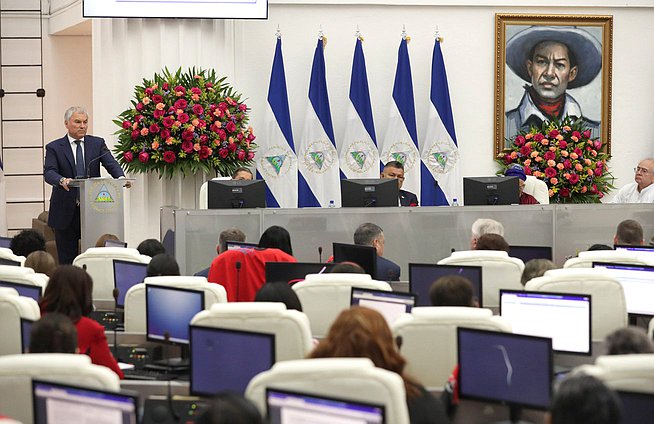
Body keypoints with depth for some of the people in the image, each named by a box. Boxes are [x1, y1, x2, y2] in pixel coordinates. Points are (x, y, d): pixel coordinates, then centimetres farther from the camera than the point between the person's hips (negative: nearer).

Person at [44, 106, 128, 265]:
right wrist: (61, 180, -34)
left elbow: (111, 164, -5)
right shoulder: (54, 148, 2)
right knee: (67, 259, 3)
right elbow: (49, 172, -11)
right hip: (66, 211, -1)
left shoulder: (97, 144, 8)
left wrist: (121, 178, -26)